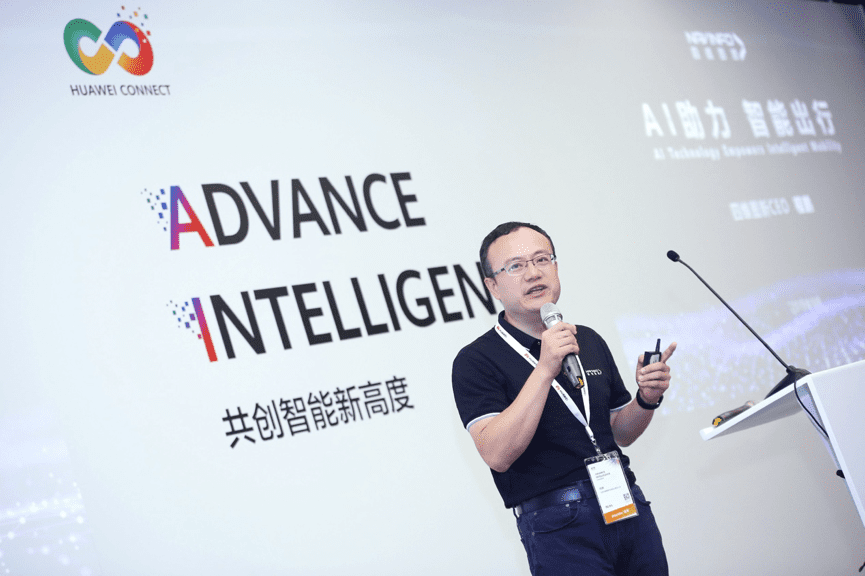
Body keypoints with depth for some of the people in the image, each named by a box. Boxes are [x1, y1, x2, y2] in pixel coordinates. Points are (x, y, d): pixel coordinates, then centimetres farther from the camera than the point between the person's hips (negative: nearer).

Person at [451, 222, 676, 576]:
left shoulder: (589, 341, 14)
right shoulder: (476, 360, -6)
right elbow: (497, 454, -19)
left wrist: (647, 400, 0)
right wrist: (544, 369, -24)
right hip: (558, 524, -6)